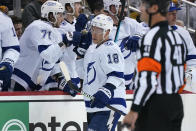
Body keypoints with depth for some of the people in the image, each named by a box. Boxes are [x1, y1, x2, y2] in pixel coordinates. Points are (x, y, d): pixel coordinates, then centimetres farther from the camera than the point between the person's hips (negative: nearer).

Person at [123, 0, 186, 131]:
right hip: (176, 103, 9)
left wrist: (134, 110, -22)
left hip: (155, 105, -9)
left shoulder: (153, 37, -15)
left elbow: (148, 79, -22)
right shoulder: (178, 37, 14)